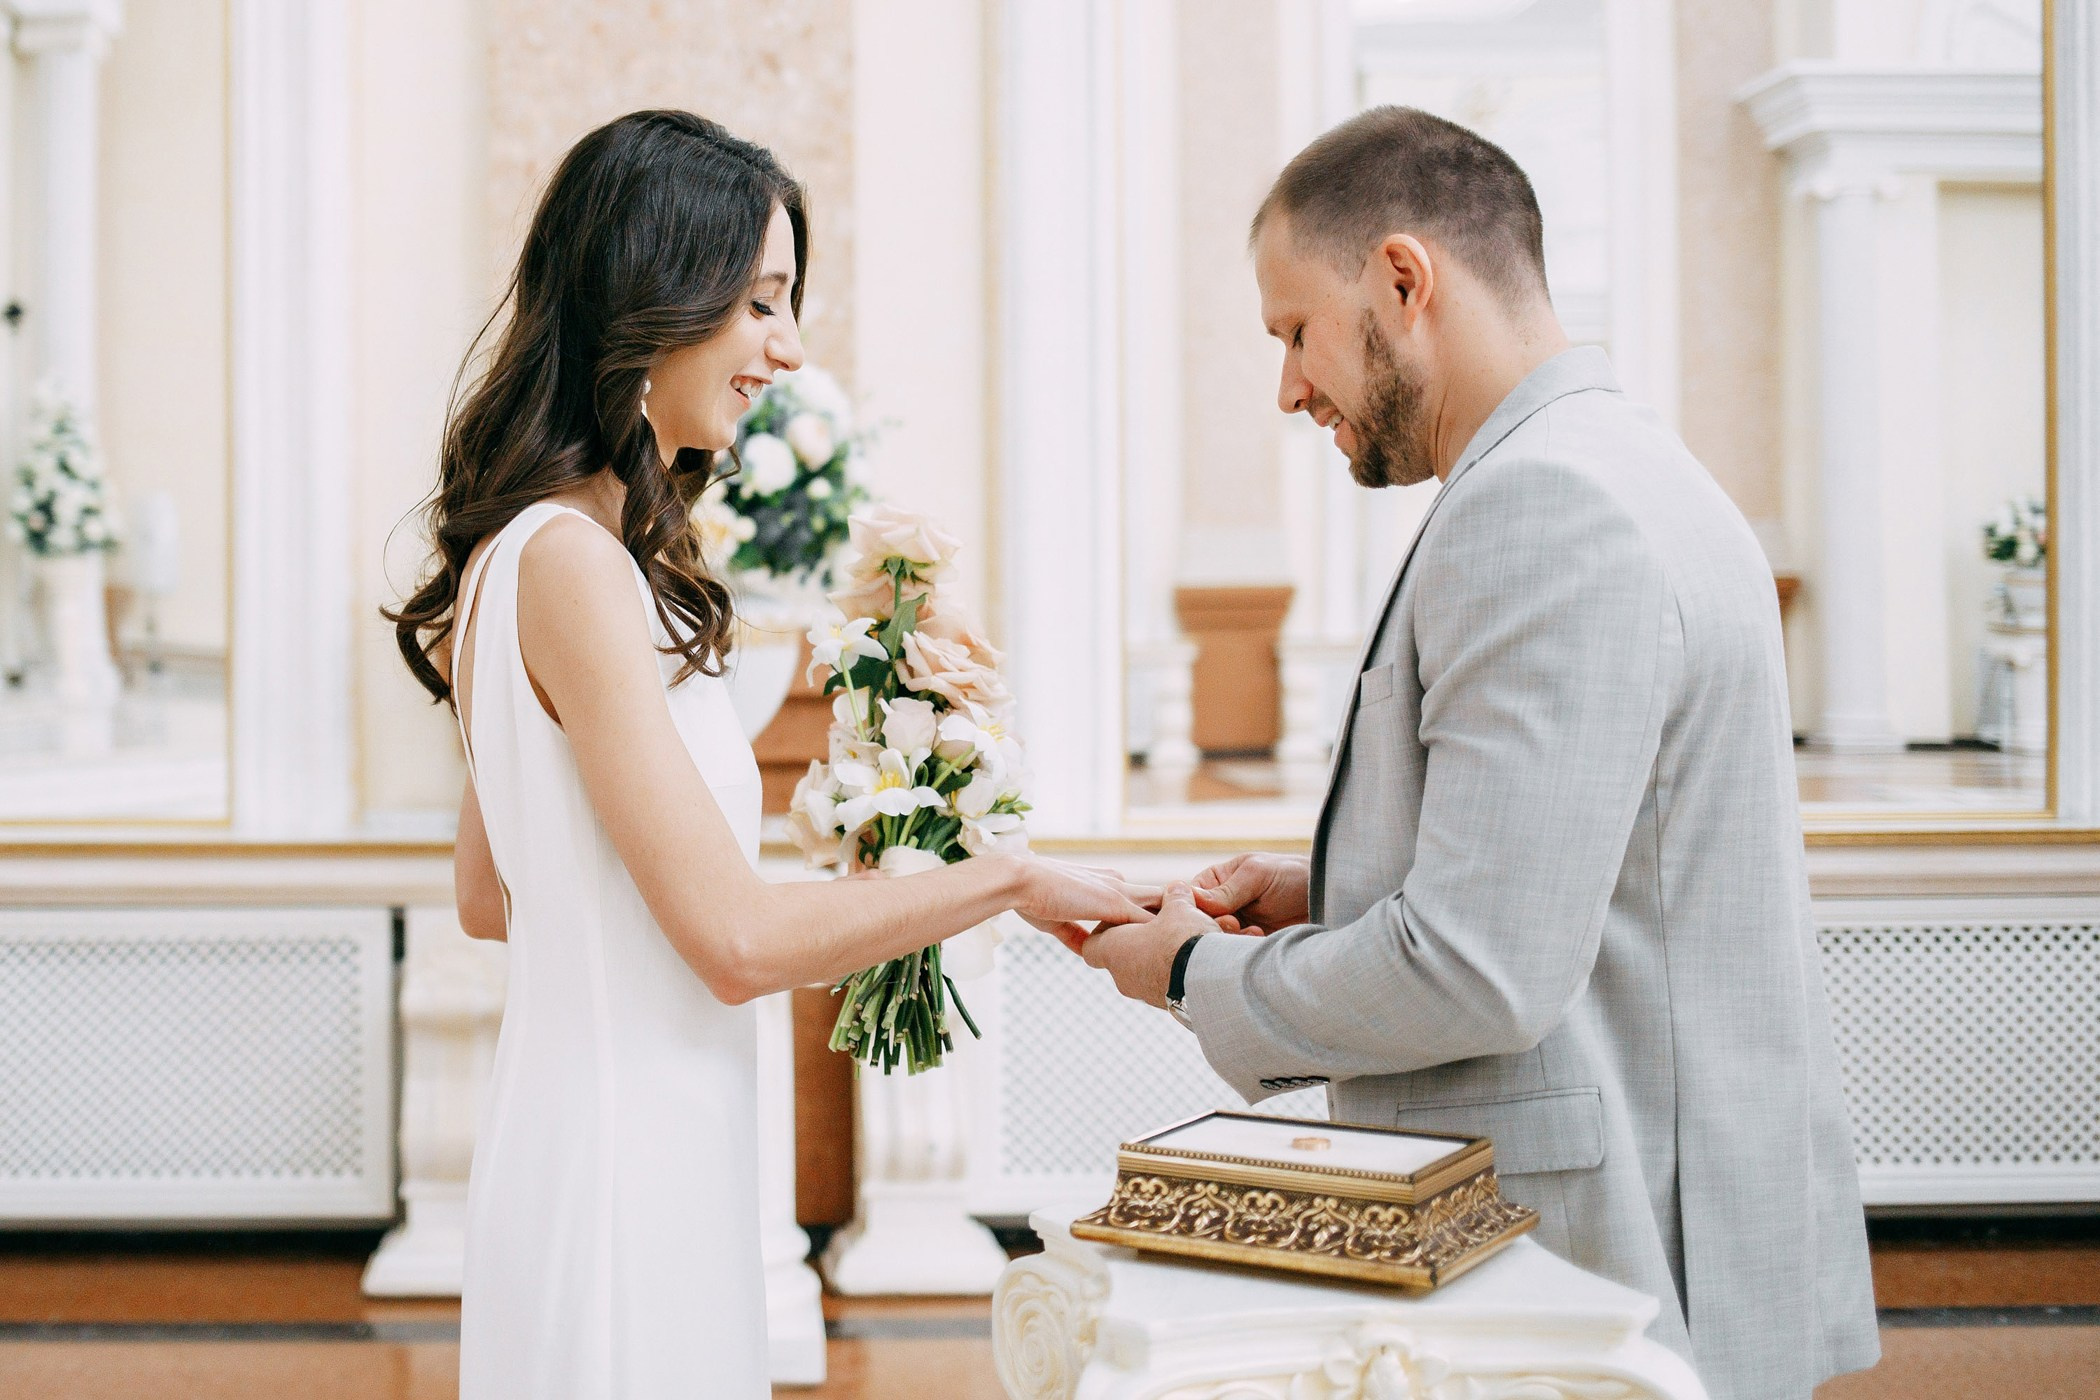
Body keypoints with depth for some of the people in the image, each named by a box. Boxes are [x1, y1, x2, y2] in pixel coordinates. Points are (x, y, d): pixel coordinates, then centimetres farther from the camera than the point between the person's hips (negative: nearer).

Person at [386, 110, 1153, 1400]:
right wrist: (1012, 879, -11)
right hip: (627, 1159, -9)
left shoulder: (529, 551, 8)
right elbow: (737, 938, -21)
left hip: (635, 1138, 9)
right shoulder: (572, 564, -20)